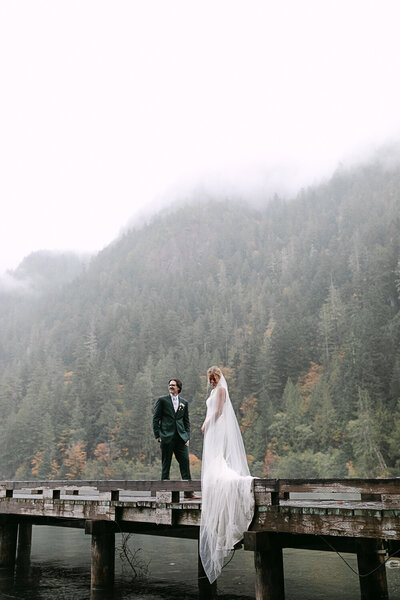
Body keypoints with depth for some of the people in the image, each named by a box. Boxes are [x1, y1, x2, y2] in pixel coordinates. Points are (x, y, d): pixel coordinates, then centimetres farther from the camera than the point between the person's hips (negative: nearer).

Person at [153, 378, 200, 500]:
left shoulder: (184, 402, 13)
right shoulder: (162, 400, 4)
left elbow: (186, 421, 15)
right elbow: (155, 418, 2)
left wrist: (187, 437, 6)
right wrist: (158, 435, -5)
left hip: (181, 437, 3)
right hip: (166, 437, -3)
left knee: (185, 462, -2)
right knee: (166, 464, 3)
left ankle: (188, 492, 2)